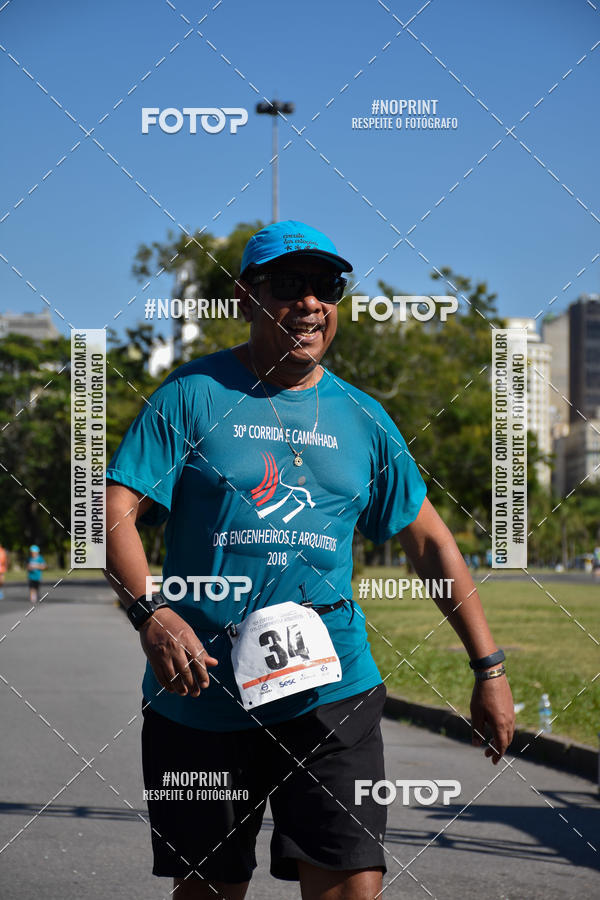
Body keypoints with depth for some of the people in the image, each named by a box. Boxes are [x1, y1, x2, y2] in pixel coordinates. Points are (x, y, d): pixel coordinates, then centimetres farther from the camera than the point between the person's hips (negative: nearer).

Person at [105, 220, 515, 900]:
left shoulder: (360, 417, 10)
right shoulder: (192, 394, 1)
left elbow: (431, 542, 15)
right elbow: (116, 509, -7)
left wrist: (489, 669, 11)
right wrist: (150, 612, -24)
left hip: (330, 689, 1)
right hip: (200, 691, -1)